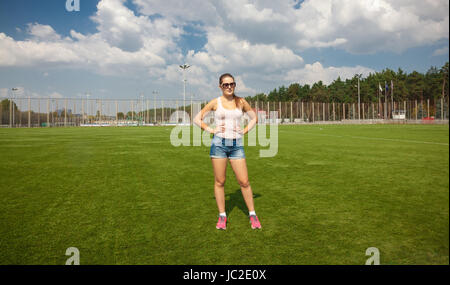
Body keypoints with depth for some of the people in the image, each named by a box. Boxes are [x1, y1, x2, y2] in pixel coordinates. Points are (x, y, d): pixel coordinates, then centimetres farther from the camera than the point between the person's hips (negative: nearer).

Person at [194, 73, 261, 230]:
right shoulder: (215, 102, 3)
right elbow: (197, 119, 7)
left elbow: (254, 118, 19)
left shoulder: (241, 102, 7)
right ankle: (222, 216, 18)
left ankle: (252, 215, 15)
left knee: (244, 182, 0)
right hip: (219, 143, -1)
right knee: (219, 182, 4)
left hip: (237, 145, 1)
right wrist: (210, 130, -5)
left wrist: (245, 130, 4)